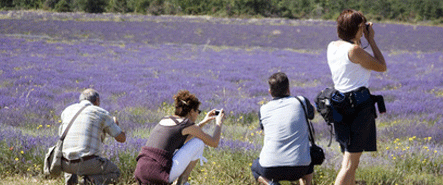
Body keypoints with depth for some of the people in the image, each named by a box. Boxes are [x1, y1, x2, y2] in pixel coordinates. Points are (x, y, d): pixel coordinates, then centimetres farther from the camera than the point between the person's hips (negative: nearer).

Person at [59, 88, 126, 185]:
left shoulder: (67, 111, 16)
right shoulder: (102, 114, 4)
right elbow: (122, 138, 11)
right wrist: (115, 125, 34)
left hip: (65, 163, 4)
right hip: (87, 164, -4)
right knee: (114, 173, 23)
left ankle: (70, 177, 14)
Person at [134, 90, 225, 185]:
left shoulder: (165, 120, 23)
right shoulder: (188, 125, 2)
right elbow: (214, 143, 11)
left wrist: (204, 122, 44)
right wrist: (219, 123, 28)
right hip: (160, 173, -7)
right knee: (199, 142, 9)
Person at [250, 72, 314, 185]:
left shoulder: (263, 110, 7)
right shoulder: (301, 102, 5)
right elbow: (311, 114, 28)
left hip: (270, 171, -2)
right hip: (299, 170, 2)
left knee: (255, 167, 33)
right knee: (310, 161, 37)